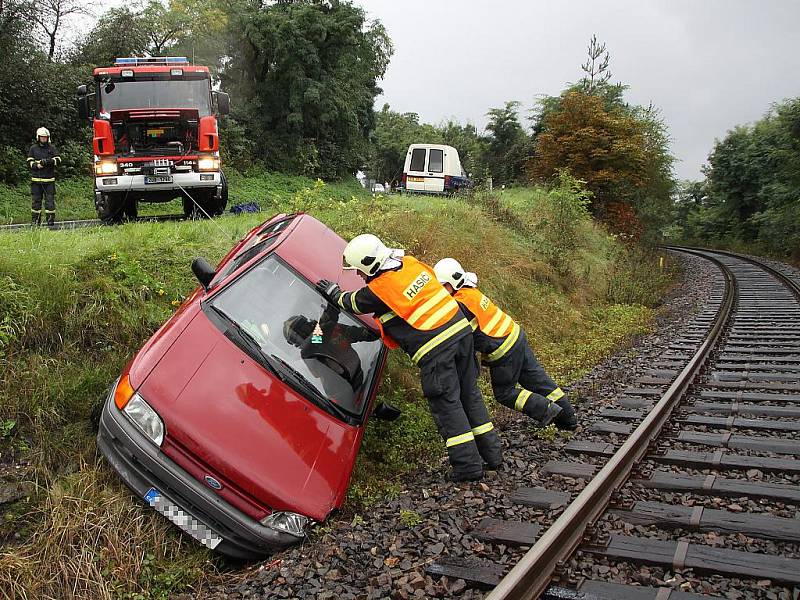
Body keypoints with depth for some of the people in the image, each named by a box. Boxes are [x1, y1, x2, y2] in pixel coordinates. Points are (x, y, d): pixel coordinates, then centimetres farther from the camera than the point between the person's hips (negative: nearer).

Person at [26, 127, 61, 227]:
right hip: (36, 179, 1)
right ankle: (35, 221, 8)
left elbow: (58, 160, 2)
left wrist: (49, 161, -17)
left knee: (50, 200, -2)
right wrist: (37, 165, -13)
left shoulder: (52, 148, 8)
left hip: (49, 179, -1)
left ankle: (50, 221, 2)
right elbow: (29, 162, 7)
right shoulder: (33, 148, 10)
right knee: (36, 200, 3)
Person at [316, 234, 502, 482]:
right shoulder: (410, 262, 9)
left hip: (435, 349, -8)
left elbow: (353, 303, 11)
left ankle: (468, 466, 7)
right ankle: (492, 454, 25)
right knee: (470, 395, 16)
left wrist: (334, 293, 32)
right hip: (461, 330, 8)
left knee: (446, 405, 3)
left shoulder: (378, 290, -10)